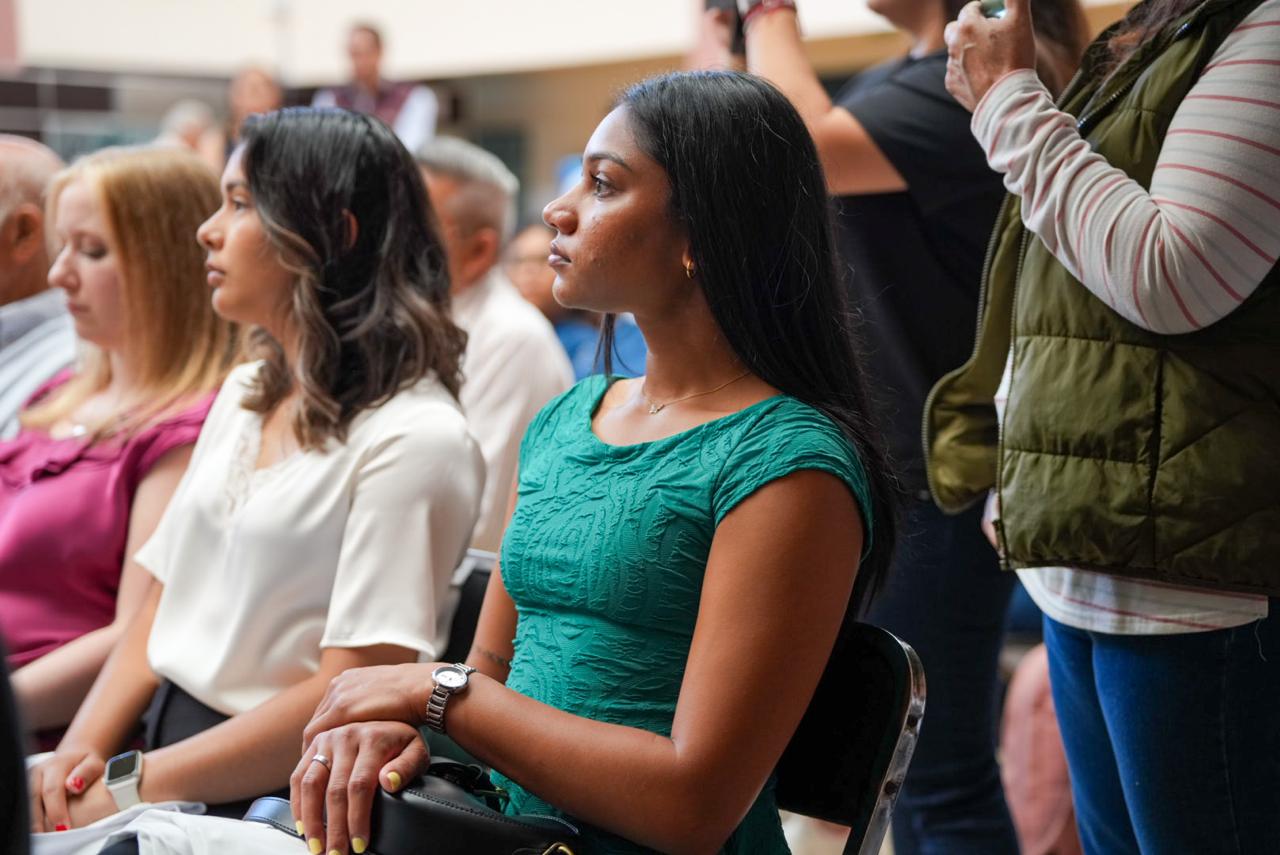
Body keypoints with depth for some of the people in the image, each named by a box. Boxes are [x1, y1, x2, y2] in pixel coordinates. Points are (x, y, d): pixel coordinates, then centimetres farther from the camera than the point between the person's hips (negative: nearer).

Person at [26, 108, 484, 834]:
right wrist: (83, 748, -2)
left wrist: (134, 789, -15)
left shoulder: (413, 439, -13)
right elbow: (163, 608, 14)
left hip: (267, 795, -7)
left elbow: (348, 697, -18)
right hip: (162, 742, 7)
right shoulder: (246, 394, 13)